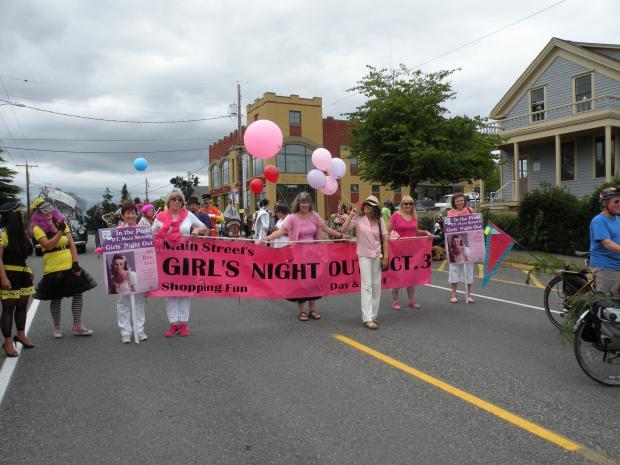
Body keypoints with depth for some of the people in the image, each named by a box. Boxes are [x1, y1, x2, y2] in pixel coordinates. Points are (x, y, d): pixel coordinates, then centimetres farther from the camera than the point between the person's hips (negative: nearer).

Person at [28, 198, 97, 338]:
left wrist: (76, 263, -3)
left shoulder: (61, 223, 9)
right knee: (56, 298, 6)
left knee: (78, 293, 4)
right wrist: (60, 232, -23)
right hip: (53, 269, -4)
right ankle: (56, 327, 25)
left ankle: (77, 325, 15)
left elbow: (72, 244, 5)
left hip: (70, 266, 5)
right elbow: (48, 245, -20)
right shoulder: (38, 228, -5)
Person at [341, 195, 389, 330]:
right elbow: (344, 230, -13)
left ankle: (373, 315, 20)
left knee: (376, 285, 8)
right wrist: (351, 216, -21)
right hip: (364, 255, -3)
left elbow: (384, 238, 4)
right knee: (366, 285, -8)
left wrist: (386, 255, 0)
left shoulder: (379, 219, 2)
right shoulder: (358, 218, -6)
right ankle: (367, 318, -9)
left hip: (378, 255, 4)